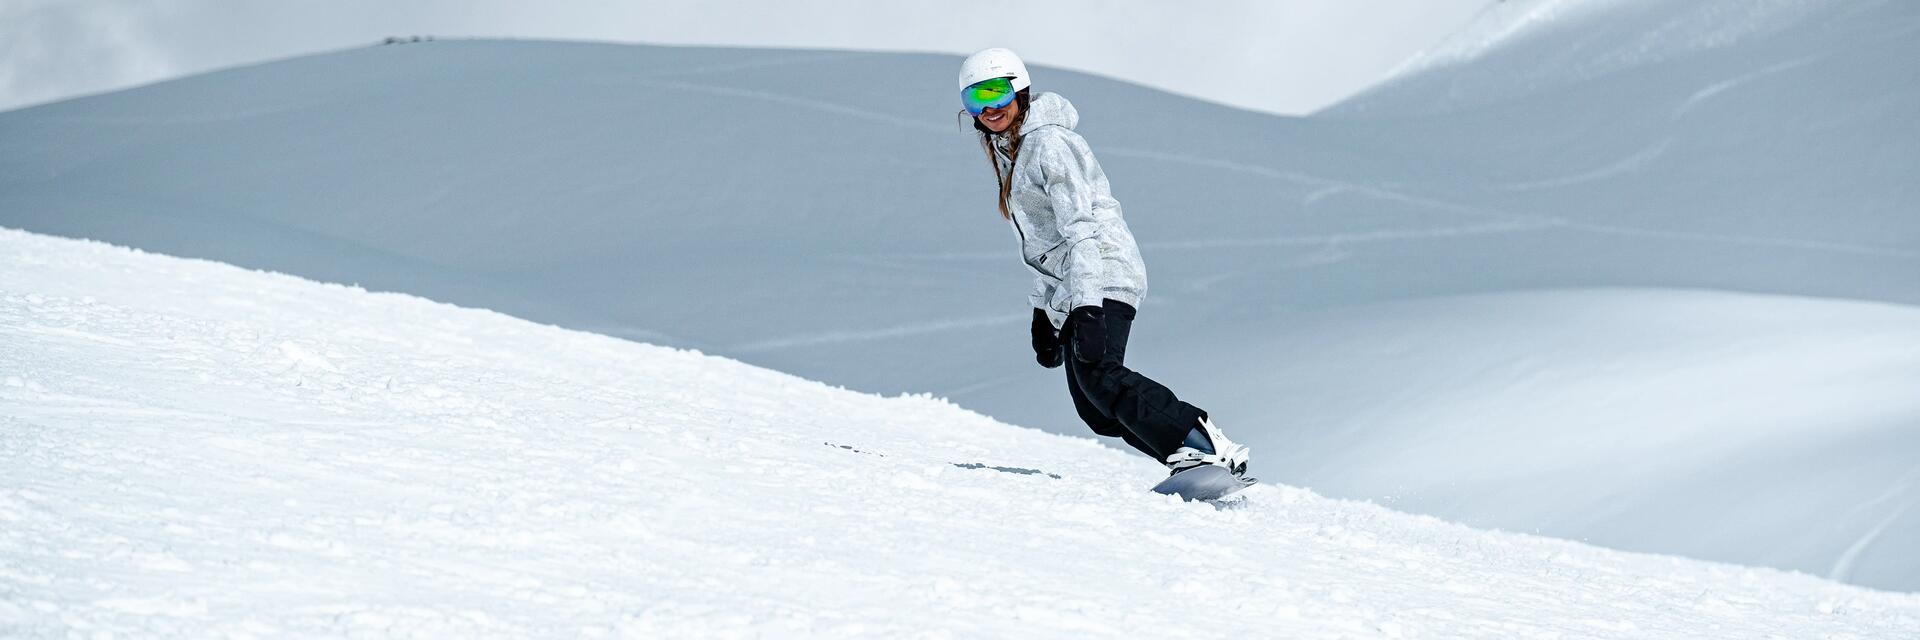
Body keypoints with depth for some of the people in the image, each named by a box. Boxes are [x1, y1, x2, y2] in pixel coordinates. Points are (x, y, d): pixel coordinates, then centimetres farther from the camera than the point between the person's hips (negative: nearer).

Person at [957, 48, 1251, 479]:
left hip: (1102, 277, -9)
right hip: (1071, 289, 9)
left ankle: (1210, 448, -36)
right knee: (1095, 410, -6)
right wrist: (1043, 312, 24)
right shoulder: (1010, 152, 21)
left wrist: (1086, 307, -28)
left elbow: (1079, 227, -19)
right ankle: (1189, 459, -8)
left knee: (1098, 375, -30)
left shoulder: (1048, 143, -8)